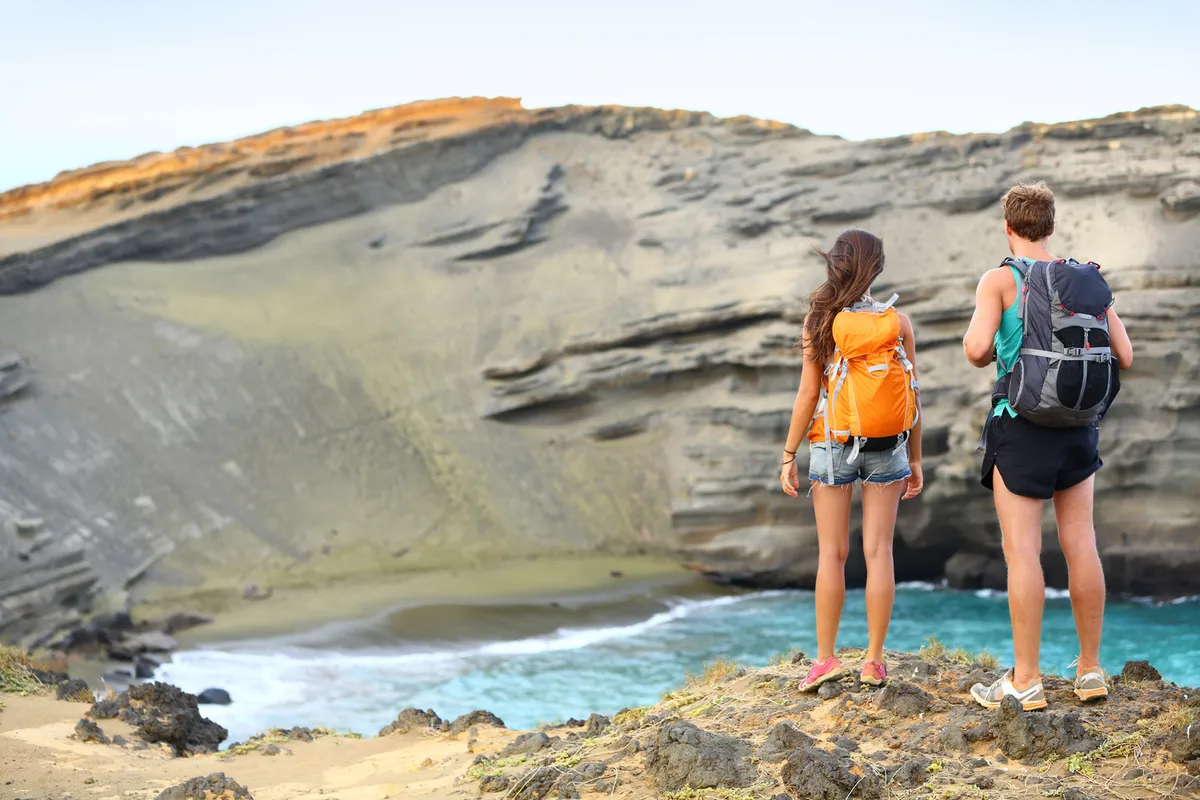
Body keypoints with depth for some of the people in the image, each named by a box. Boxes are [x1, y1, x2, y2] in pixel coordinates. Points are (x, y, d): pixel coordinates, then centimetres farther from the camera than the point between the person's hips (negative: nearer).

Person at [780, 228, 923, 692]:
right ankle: (874, 662, 6)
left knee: (832, 553, 5)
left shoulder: (822, 321, -7)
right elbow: (912, 397, -1)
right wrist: (915, 460, 8)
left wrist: (789, 455, -1)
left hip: (833, 445, -1)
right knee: (878, 552, 4)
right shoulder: (897, 322, -3)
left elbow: (808, 394, -8)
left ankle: (825, 658, 5)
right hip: (887, 447, 1)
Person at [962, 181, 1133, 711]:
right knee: (1080, 544, 9)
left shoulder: (1001, 280, -7)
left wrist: (987, 355, 4)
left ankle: (1025, 680, -2)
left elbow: (977, 348, -19)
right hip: (1080, 428, 5)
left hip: (1022, 425, -5)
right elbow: (1124, 356, 5)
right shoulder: (1090, 281, 6)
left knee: (1022, 549, -3)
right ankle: (1090, 670, 14)